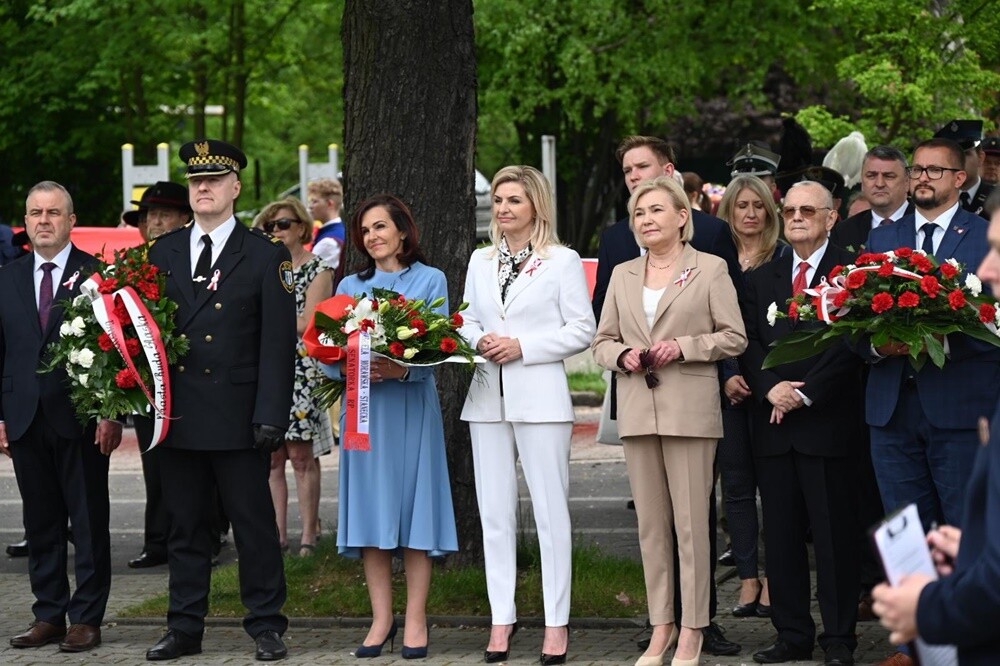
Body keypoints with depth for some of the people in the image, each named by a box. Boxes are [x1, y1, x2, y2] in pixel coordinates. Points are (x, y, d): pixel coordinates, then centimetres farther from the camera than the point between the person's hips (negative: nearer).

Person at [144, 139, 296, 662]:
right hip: (177, 417, 3)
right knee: (184, 527, 9)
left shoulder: (266, 256, 1)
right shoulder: (161, 253, 11)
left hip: (238, 418, -3)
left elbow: (278, 343, -3)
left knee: (254, 526, 1)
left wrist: (270, 416, -10)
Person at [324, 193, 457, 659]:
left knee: (414, 503, -4)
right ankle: (381, 618, 6)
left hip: (412, 406, -2)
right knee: (371, 508, 1)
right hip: (363, 407, 3)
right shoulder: (350, 287, 13)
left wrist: (402, 370, -23)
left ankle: (415, 620, 0)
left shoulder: (430, 281, 6)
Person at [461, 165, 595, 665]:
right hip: (488, 398, 5)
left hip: (540, 397, -5)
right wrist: (479, 341, -6)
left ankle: (556, 622, 2)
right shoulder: (481, 262, 13)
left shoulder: (563, 261, -1)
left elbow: (582, 330, -4)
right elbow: (467, 321, 17)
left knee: (551, 510, -2)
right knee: (495, 512, 6)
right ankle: (502, 617, 11)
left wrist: (523, 347, -13)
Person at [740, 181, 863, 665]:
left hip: (827, 421, -5)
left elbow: (852, 342, -7)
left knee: (834, 534, -2)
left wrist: (805, 393, -12)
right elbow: (749, 342, 9)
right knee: (780, 535, 6)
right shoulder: (762, 279, 16)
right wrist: (770, 387, -9)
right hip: (773, 425, 5)